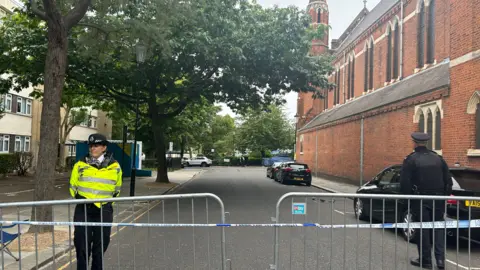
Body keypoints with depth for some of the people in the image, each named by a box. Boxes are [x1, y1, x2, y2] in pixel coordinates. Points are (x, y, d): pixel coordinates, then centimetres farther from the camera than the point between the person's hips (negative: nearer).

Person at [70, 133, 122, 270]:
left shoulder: (115, 166, 2)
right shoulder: (80, 165, 1)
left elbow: (117, 188, 15)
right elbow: (73, 186, 13)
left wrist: (108, 202, 9)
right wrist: (81, 200, 7)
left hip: (104, 212, 1)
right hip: (83, 211, 0)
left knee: (100, 248, 9)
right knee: (82, 247, 3)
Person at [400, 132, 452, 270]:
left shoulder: (410, 159, -8)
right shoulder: (438, 158, 8)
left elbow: (405, 182, -12)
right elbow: (448, 180, 10)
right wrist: (445, 195, 16)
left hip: (420, 199, -4)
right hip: (438, 199, 4)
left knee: (422, 229, 5)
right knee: (438, 227, 13)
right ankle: (440, 258, 8)